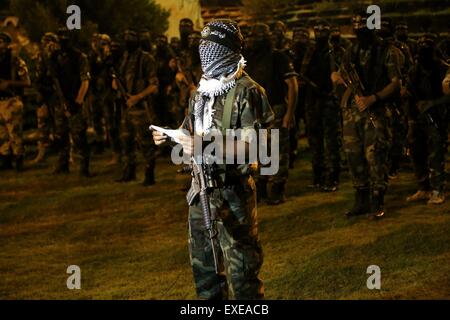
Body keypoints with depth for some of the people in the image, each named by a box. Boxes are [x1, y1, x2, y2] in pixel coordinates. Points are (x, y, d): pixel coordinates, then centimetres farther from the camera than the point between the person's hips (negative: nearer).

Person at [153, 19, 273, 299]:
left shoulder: (247, 91, -11)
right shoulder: (203, 89, 13)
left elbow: (254, 145, -18)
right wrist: (169, 137, 2)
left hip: (232, 189, -8)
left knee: (240, 265, -4)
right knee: (203, 258, 16)